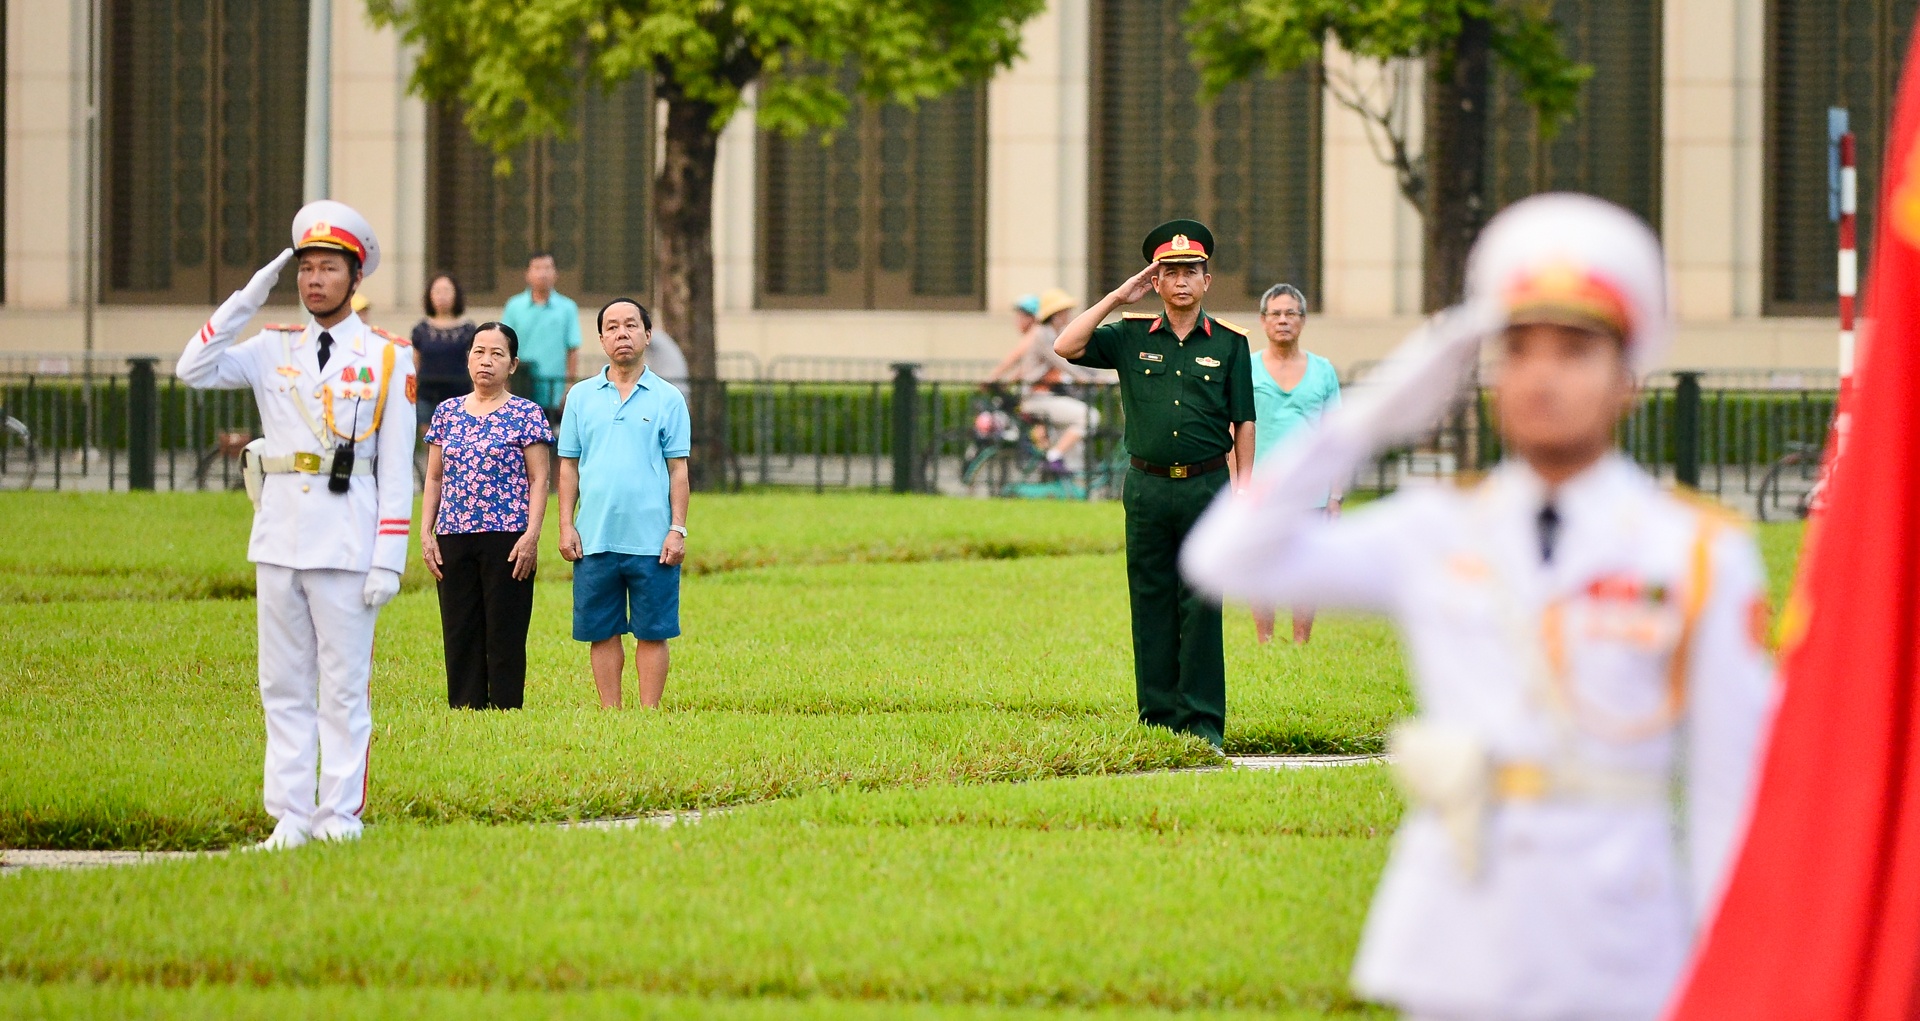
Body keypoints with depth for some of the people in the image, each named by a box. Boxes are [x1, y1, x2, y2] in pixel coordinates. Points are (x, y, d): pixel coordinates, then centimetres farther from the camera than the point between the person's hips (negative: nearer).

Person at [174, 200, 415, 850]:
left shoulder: (387, 358, 3)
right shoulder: (274, 350, 11)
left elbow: (396, 470, -1)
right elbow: (194, 371, -2)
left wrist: (388, 562, -7)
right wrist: (247, 301, -5)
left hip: (347, 546, -4)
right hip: (279, 541, 4)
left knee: (344, 688, -1)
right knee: (283, 687, 5)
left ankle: (340, 815, 3)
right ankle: (290, 815, 9)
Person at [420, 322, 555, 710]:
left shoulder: (526, 414, 1)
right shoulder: (447, 412, 12)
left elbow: (539, 479, -2)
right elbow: (434, 478, 15)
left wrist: (531, 535, -11)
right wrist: (426, 532, 6)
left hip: (507, 538, -4)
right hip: (453, 539, 4)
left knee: (505, 635, -2)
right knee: (460, 635, 4)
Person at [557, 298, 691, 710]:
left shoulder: (667, 399, 4)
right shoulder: (581, 396, 9)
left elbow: (678, 469, 4)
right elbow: (569, 466, 10)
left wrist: (678, 529, -4)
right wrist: (565, 526, 2)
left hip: (652, 541, -2)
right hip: (594, 538, 2)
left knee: (652, 632, 0)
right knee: (603, 632, 5)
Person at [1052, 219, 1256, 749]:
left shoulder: (1229, 343, 5)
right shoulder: (1131, 337, 7)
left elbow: (1243, 422, 6)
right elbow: (1067, 347, -3)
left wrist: (1244, 488, 0)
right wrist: (1117, 299, -2)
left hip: (1206, 486, -2)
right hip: (1148, 486, 2)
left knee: (1201, 607, -2)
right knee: (1151, 605, 4)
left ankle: (1203, 721, 1)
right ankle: (1157, 718, 9)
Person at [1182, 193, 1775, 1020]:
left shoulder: (1700, 556, -1)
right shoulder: (1438, 536, 8)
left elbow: (1731, 792, -1)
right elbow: (1228, 559, 1)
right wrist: (1368, 419, -3)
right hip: (1454, 955, 3)